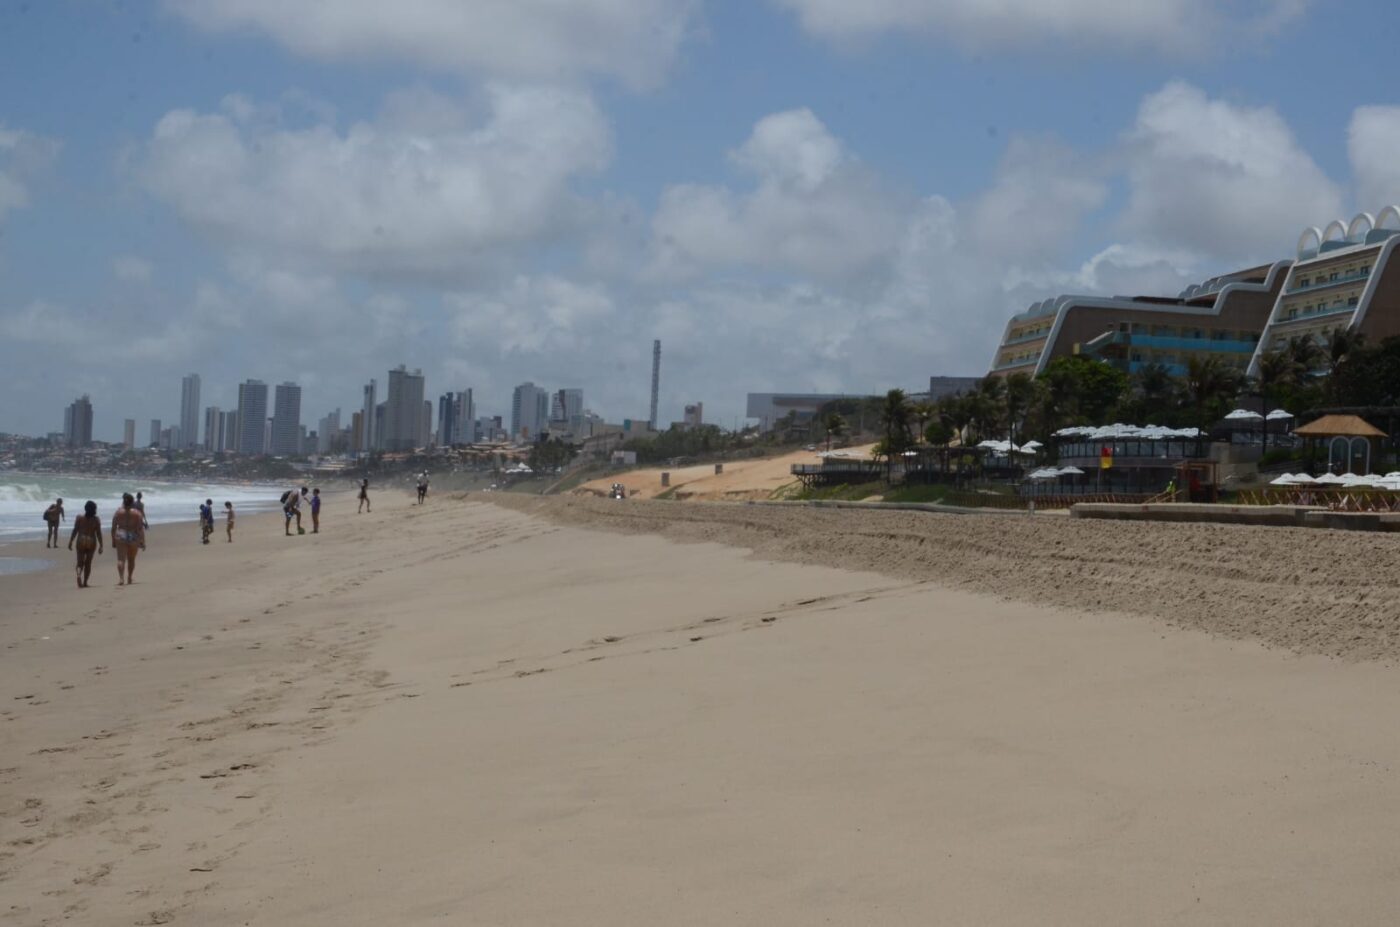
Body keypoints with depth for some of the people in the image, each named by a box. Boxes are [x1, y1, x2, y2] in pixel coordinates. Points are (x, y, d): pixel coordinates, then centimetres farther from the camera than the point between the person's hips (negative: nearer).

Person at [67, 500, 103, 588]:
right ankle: (85, 582, 12)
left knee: (80, 562, 5)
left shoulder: (79, 518, -2)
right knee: (88, 563, 11)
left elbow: (75, 531, -3)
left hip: (81, 541, 0)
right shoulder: (96, 519, -2)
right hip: (91, 541, 0)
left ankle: (79, 574, -25)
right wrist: (100, 546, 0)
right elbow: (99, 533, -3)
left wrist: (70, 542, 3)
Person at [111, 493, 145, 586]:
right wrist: (142, 541, -4)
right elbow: (140, 528, -7)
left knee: (121, 559, -5)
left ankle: (121, 578, -23)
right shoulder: (136, 513, -3)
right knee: (131, 559, 17)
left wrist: (113, 541, 10)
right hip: (133, 537, 0)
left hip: (120, 536, 0)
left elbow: (113, 528, 2)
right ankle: (129, 578, 28)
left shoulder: (118, 512, 0)